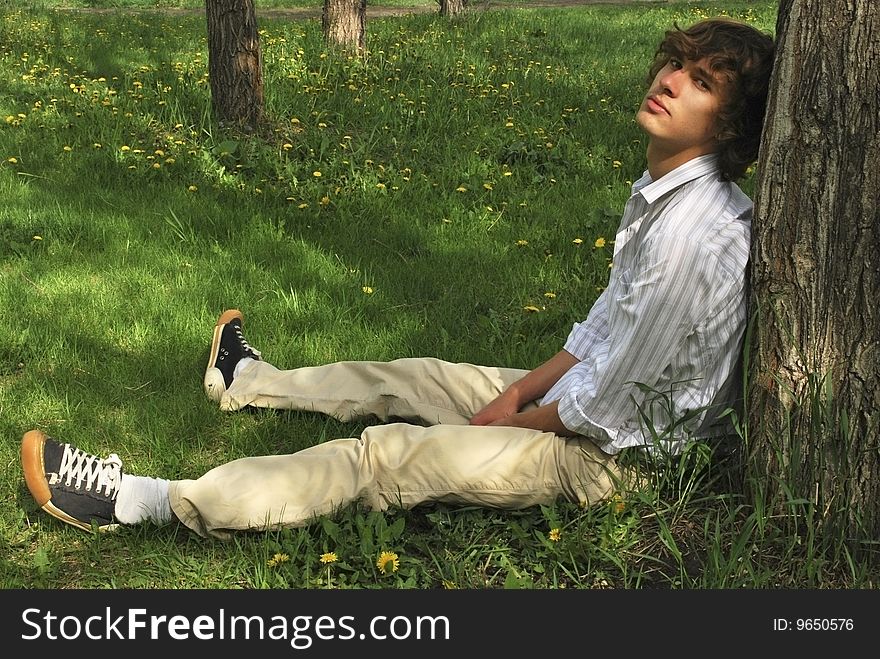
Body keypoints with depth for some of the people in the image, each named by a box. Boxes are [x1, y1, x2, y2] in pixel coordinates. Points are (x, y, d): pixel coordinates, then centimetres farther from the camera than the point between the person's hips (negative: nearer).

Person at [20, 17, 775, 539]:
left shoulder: (695, 239, -32)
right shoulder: (662, 191, 2)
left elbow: (606, 408, -26)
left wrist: (509, 421, -9)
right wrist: (519, 392, 4)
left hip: (612, 453, -9)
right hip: (589, 399, 9)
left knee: (385, 455, -11)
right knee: (412, 377, 20)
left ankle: (135, 500, -3)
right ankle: (249, 382, 47)